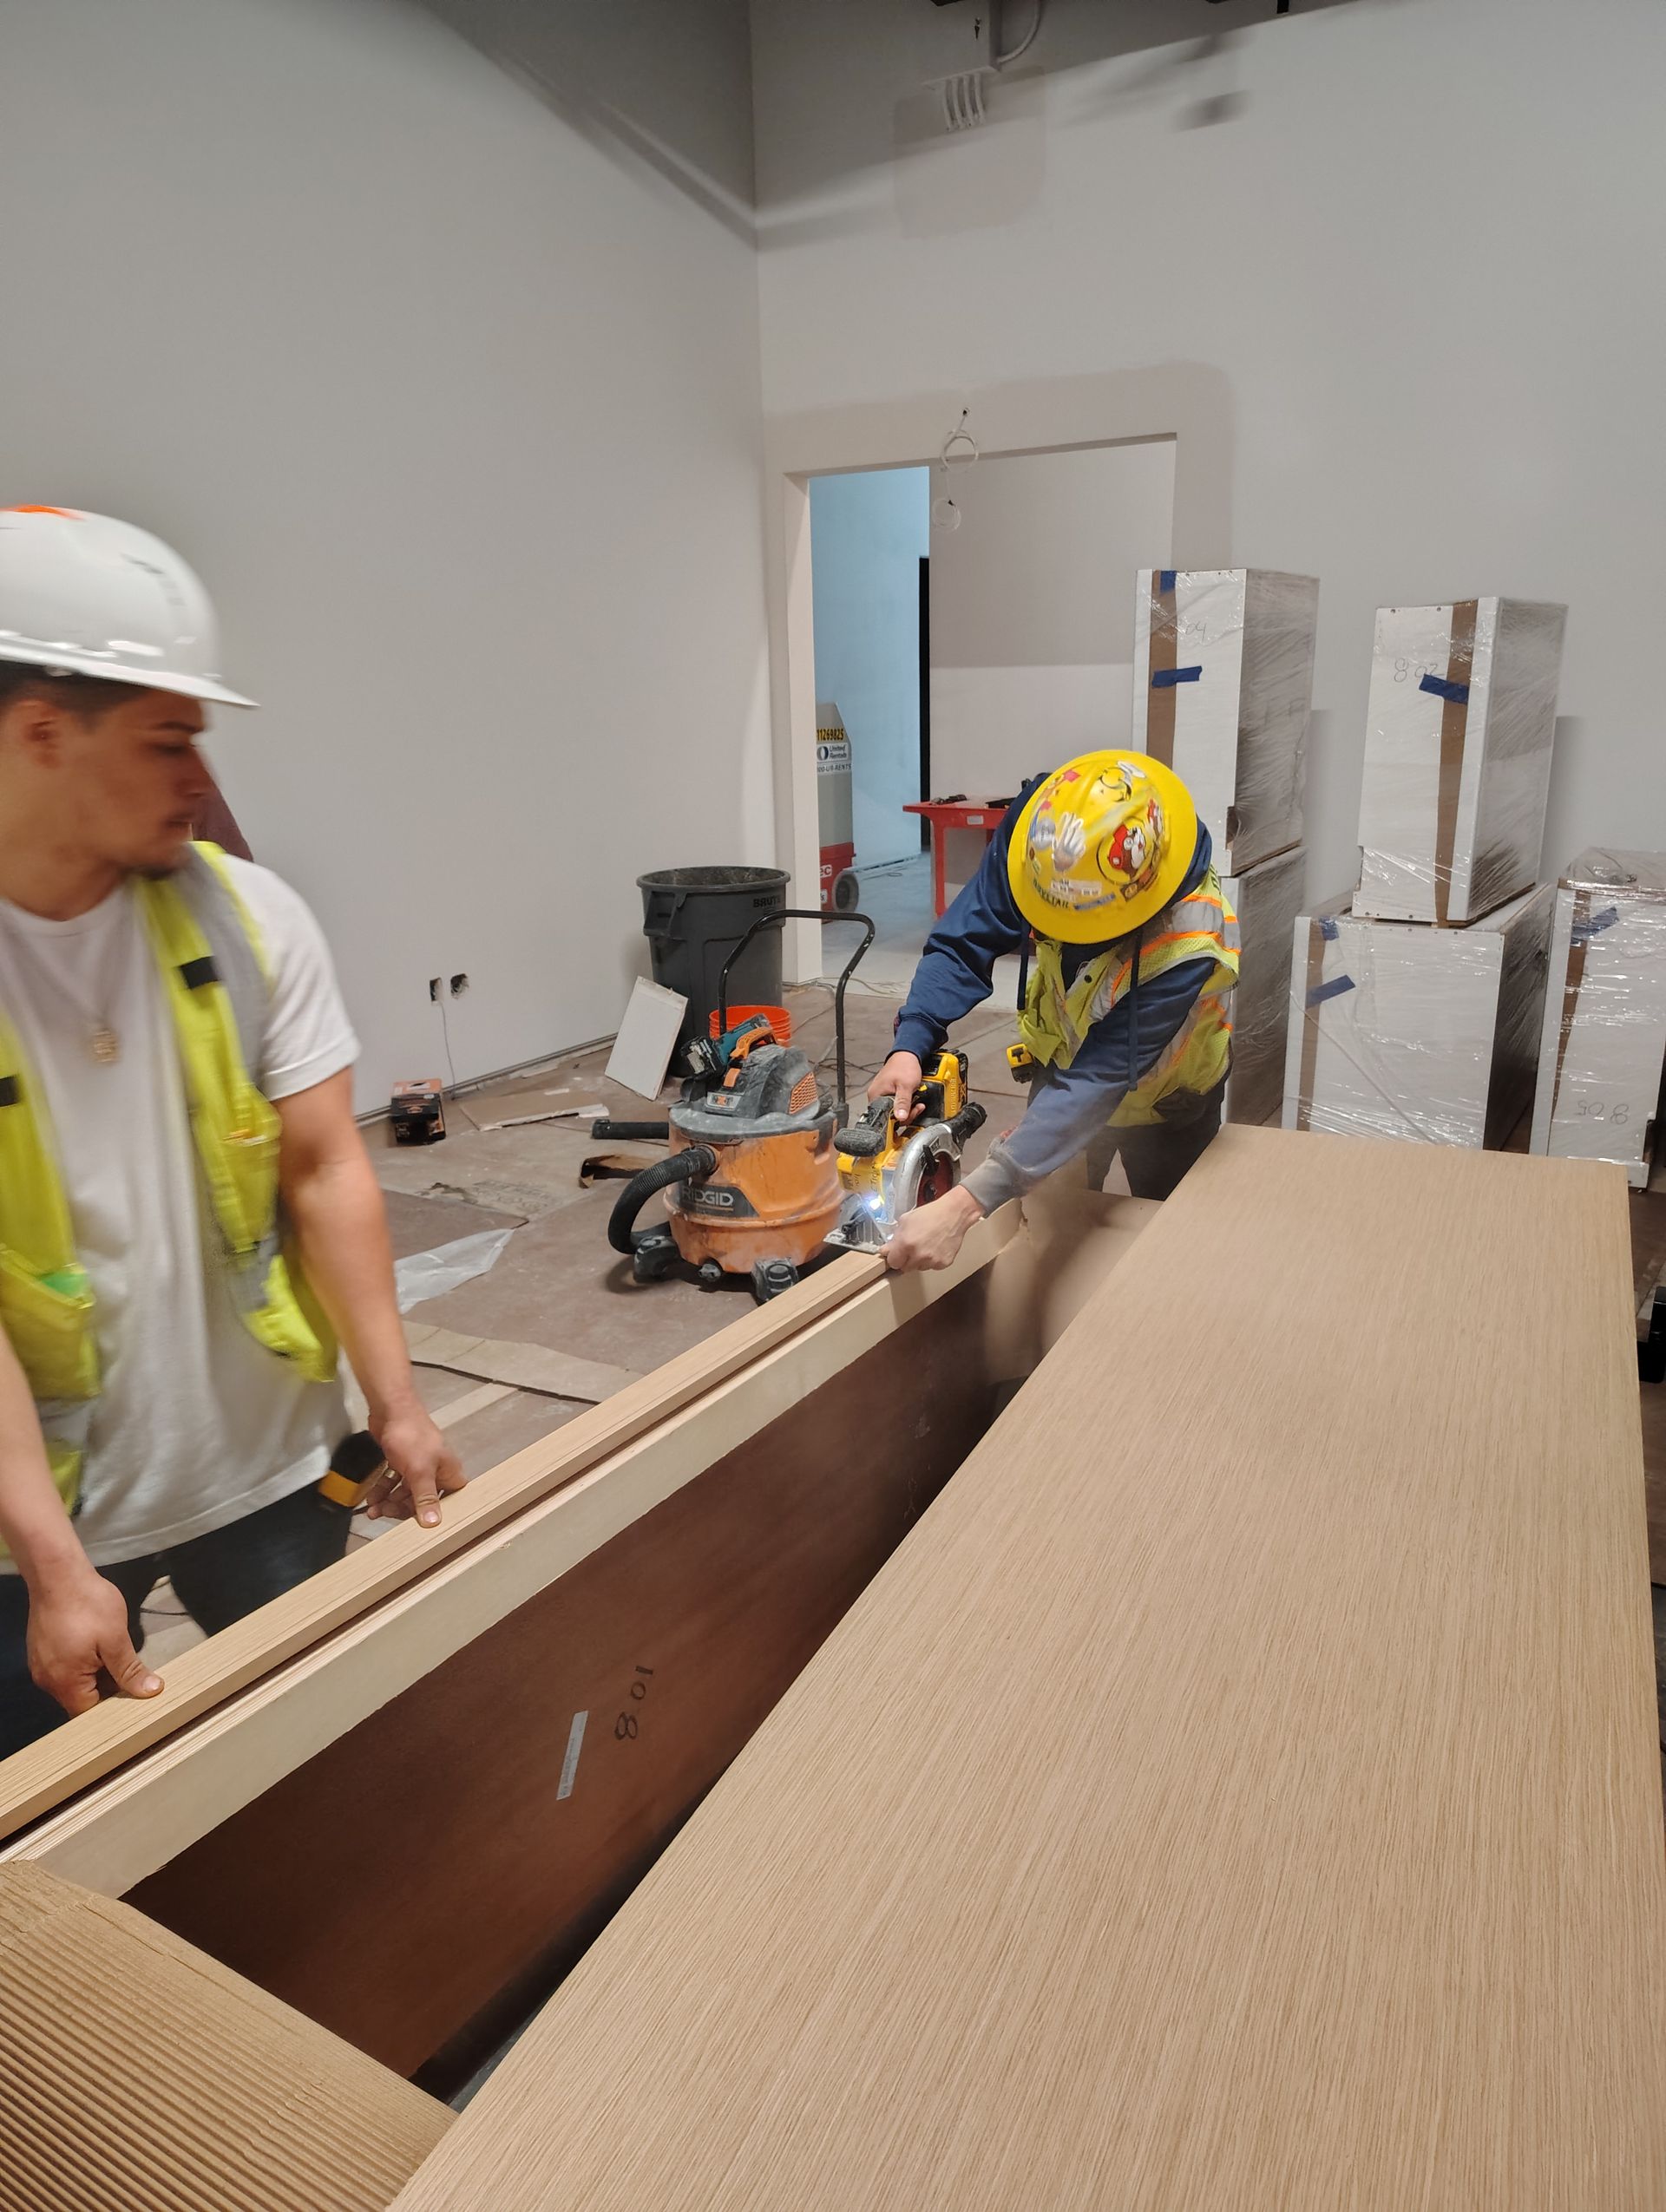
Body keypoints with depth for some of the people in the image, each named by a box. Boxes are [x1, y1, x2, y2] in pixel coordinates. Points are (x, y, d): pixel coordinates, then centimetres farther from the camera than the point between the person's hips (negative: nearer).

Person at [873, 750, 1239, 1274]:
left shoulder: (1190, 942, -43)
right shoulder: (1035, 830, -31)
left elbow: (1098, 1081, -46)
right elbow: (964, 944, -26)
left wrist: (965, 1205, -53)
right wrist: (910, 1046, -46)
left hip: (1162, 1102, -3)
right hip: (1059, 1062, 4)